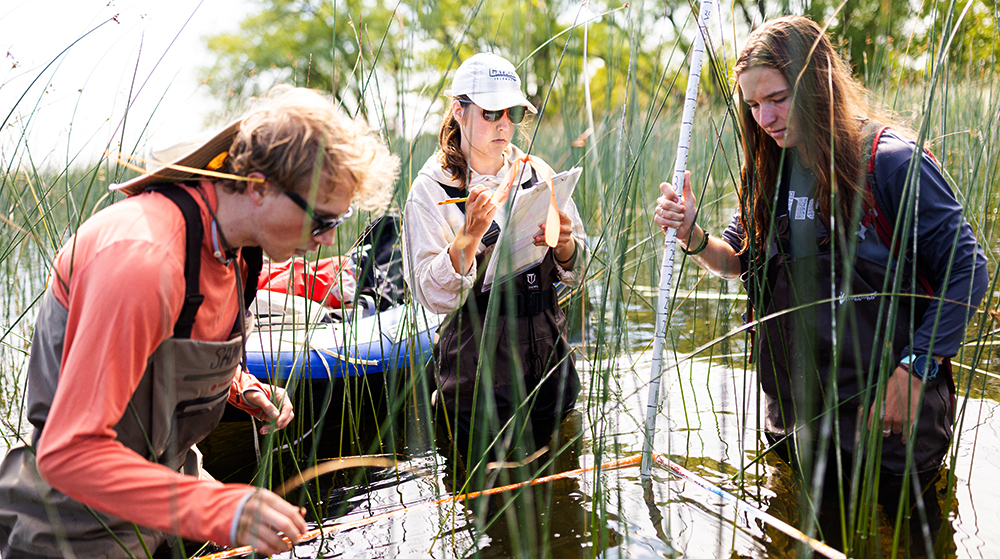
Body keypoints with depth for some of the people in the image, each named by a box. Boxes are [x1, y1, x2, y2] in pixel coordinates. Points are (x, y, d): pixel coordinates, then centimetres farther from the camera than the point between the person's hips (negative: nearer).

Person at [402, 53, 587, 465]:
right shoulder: (431, 188, -6)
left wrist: (564, 243, -12)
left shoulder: (537, 173, 6)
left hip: (547, 353, 4)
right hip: (478, 365, -4)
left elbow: (574, 273, 9)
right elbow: (434, 295, -13)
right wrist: (469, 235, -26)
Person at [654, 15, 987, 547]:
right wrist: (693, 235, -10)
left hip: (885, 409, -6)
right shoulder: (768, 169, 5)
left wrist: (912, 371, -20)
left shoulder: (891, 161, -15)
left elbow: (965, 272, -14)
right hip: (795, 407, 6)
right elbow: (738, 261, 12)